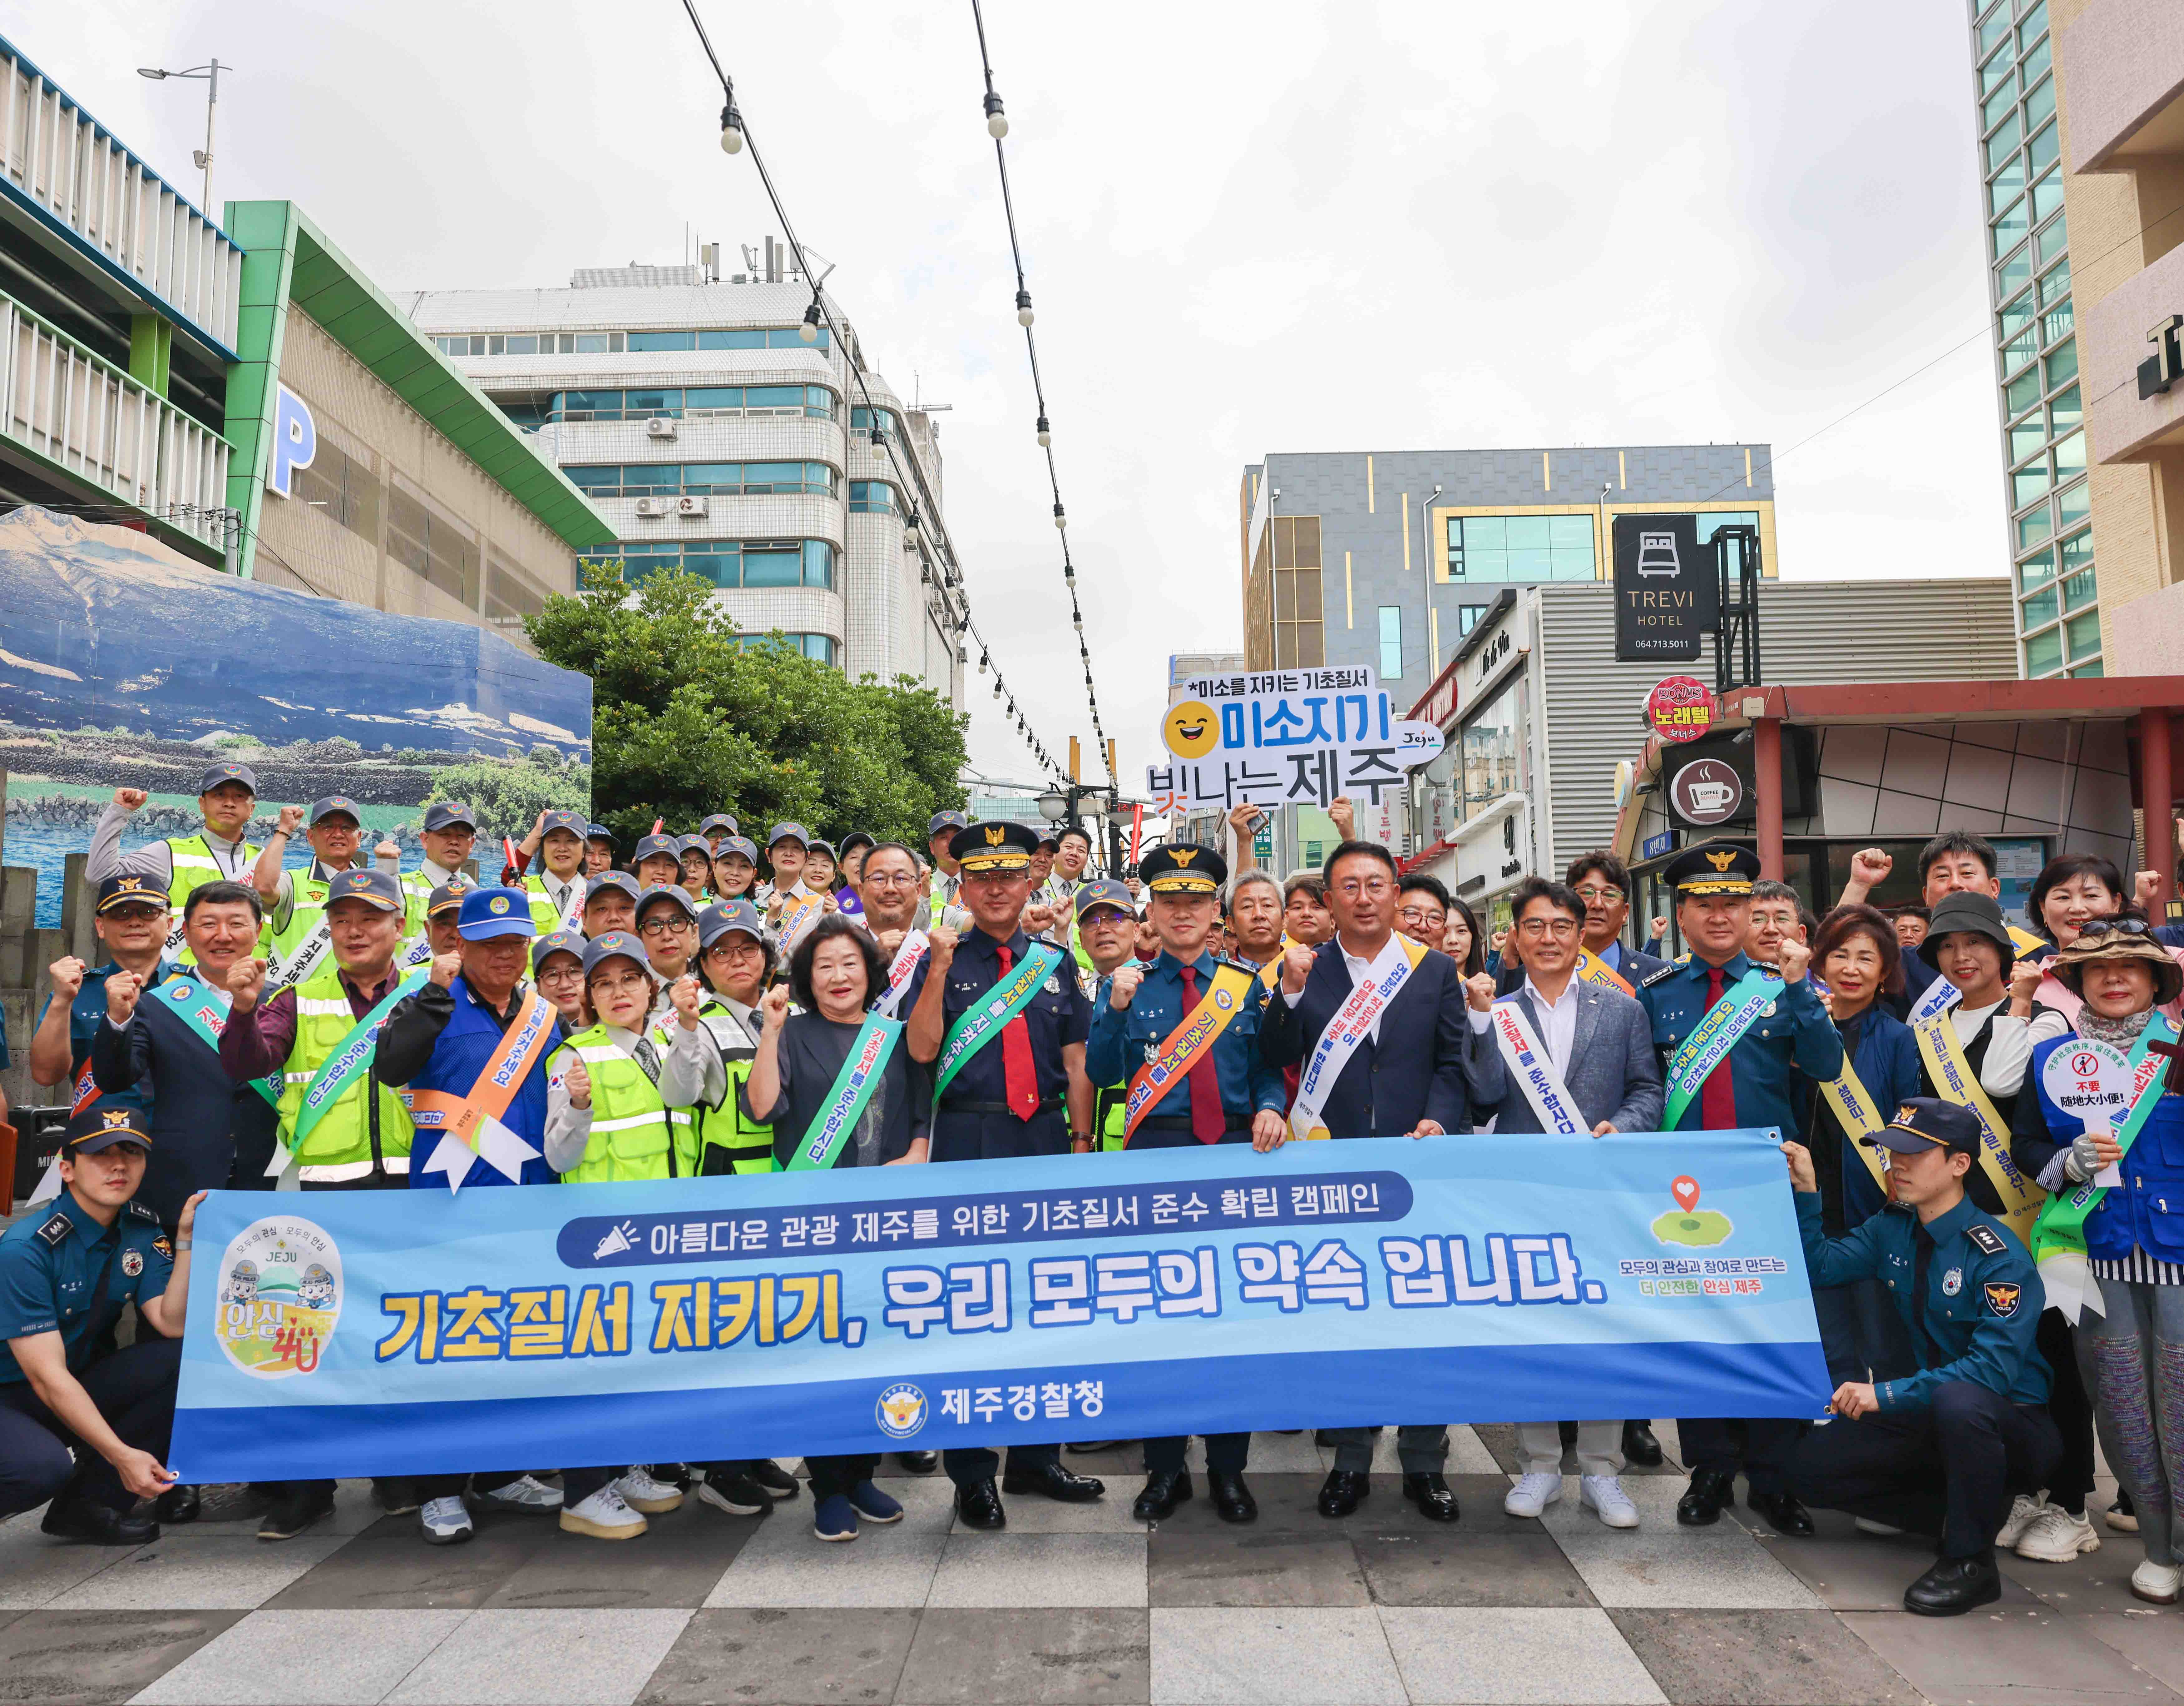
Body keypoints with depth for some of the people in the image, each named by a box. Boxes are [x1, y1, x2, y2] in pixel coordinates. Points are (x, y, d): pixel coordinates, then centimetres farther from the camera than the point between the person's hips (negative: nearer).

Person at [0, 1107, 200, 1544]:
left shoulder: (142, 1230, -3)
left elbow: (172, 1324, -12)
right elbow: (47, 1376, -25)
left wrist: (186, 1239, -22)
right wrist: (122, 1455, -31)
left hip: (81, 1388, 6)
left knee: (189, 1360, -20)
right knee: (43, 1468, -38)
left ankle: (87, 1505, -6)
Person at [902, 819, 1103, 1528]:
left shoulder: (1052, 962, 12)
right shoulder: (942, 959, 3)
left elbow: (1076, 1060, 11)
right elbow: (922, 1049, -8)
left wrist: (1081, 1139, 5)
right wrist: (938, 970, -16)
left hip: (1045, 1137, 3)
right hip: (968, 1142, -3)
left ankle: (1035, 1456, 26)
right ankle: (972, 1470, 15)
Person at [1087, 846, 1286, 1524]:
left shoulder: (1245, 983, 10)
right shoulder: (1124, 984, 6)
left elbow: (1267, 1066, 12)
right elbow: (1100, 1073, 0)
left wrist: (1268, 1108, -8)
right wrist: (1117, 1008, -13)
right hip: (1153, 1148, -1)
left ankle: (1228, 1469, 19)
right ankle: (1165, 1468, 19)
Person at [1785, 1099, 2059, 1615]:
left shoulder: (1998, 1257, -22)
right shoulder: (1892, 1229, 1)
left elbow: (1994, 1369, -29)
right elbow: (1820, 1266, 2)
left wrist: (1888, 1394, -33)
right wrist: (1805, 1191, -9)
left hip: (2011, 1423, -7)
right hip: (1933, 1414, 7)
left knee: (1959, 1401, -41)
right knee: (1812, 1466, -6)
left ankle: (1972, 1562, -18)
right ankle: (1980, 1510, 8)